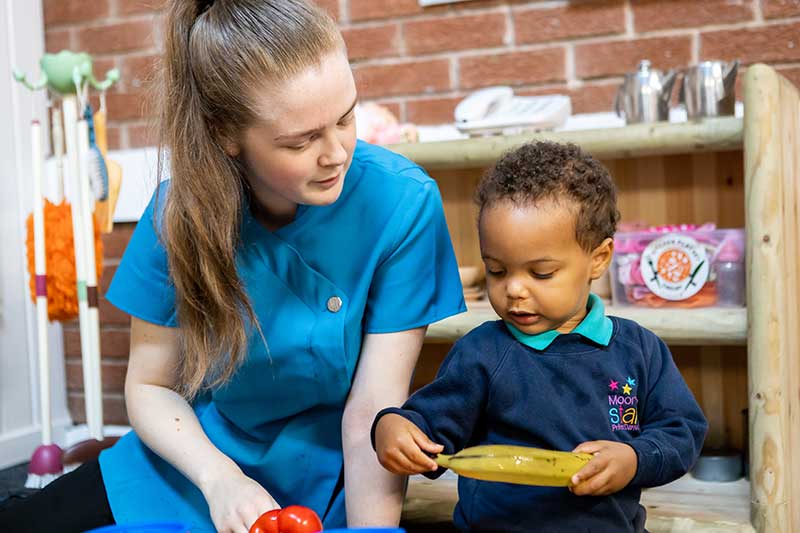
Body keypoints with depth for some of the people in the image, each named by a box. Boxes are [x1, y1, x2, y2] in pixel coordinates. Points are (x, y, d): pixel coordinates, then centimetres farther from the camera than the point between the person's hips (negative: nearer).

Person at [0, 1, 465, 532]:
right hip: (193, 459, 3)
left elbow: (373, 411, -21)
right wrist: (219, 477, -23)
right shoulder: (181, 208, -14)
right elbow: (150, 384, -6)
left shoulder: (402, 203, -23)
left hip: (323, 485, -2)